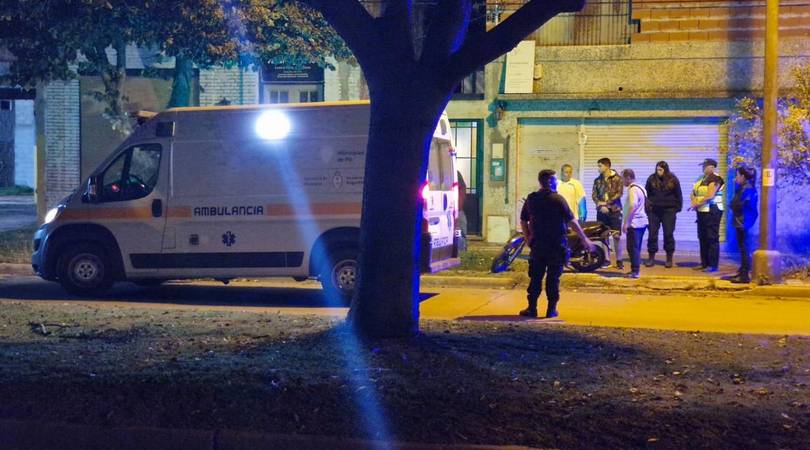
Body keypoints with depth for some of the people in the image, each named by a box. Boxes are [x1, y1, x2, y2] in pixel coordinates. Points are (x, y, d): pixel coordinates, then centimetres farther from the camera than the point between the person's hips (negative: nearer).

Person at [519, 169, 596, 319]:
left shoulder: (531, 199, 3)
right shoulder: (558, 199, -11)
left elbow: (523, 221, 10)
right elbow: (572, 221, -10)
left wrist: (528, 238, 19)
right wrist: (585, 239, -5)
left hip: (537, 244, 3)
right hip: (556, 245, -3)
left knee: (535, 277, 9)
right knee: (553, 278, 3)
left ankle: (532, 308, 9)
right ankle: (551, 309, 6)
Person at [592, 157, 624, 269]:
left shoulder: (617, 178, -3)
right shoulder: (597, 180, 9)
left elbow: (619, 193, -11)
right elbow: (594, 195, 3)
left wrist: (606, 203, -14)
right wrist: (600, 206, -13)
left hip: (614, 211, -4)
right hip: (601, 211, 4)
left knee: (616, 236, -4)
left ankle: (619, 260, 0)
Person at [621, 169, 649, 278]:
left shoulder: (633, 189, -16)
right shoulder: (640, 188, 15)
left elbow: (632, 206, -25)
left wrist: (625, 223, -23)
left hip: (634, 223, -10)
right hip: (641, 222, 10)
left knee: (633, 248, -7)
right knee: (636, 247, 16)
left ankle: (635, 271, -7)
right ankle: (635, 269, 21)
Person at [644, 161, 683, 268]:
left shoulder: (673, 180, 0)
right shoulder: (651, 179, 2)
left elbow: (678, 195, 5)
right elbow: (646, 194, 9)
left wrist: (678, 207, 0)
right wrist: (647, 206, 2)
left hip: (668, 211, -1)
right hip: (653, 211, 1)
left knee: (668, 234, 2)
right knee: (652, 234, 2)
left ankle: (669, 258, 10)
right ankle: (651, 258, 9)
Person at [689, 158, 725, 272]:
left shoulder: (714, 179, -12)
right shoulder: (701, 178, 15)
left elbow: (709, 196, -20)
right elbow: (693, 193, 15)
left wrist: (697, 204, -11)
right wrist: (694, 202, -5)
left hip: (712, 211, -9)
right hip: (702, 211, 9)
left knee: (712, 238, -6)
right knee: (702, 237, 10)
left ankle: (713, 265, -4)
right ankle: (704, 263, 17)